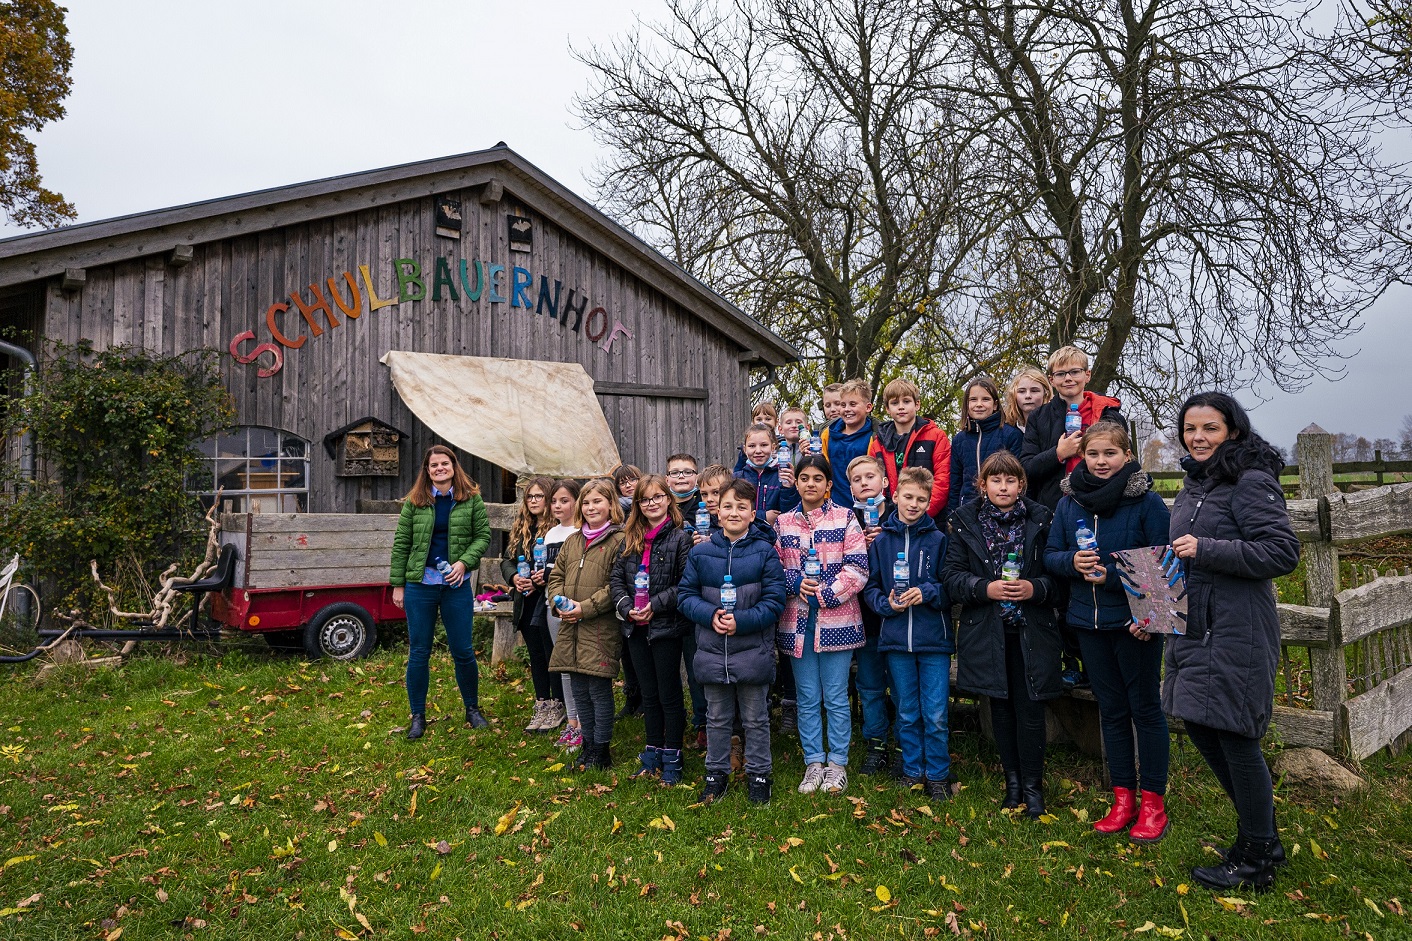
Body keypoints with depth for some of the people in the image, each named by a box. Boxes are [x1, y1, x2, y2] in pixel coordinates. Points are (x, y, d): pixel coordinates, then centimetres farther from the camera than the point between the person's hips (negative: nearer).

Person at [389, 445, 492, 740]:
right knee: (419, 652, 7)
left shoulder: (471, 499, 0)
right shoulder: (415, 501, 2)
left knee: (463, 651, 5)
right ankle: (417, 716, 21)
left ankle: (472, 709, 25)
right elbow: (401, 543, 4)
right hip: (419, 585, 1)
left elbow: (483, 535, 2)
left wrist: (464, 562, -14)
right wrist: (398, 585, 2)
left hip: (456, 586, 0)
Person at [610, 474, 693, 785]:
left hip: (667, 627, -5)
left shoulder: (680, 538, -9)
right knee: (649, 694, 16)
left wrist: (655, 605, -18)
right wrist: (626, 607, -7)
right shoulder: (630, 538, 9)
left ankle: (672, 757, 18)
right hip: (636, 628, 6)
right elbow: (617, 577, 8)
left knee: (669, 694, 5)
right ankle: (653, 752, 29)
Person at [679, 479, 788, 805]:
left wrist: (740, 620, -21)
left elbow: (774, 602, -9)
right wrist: (710, 615, -16)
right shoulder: (701, 552, 2)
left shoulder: (765, 552, -6)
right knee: (717, 719, 17)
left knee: (755, 720, 12)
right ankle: (716, 774, 32)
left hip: (753, 652, -2)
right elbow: (686, 594, 2)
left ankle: (759, 774, 29)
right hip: (712, 652, 3)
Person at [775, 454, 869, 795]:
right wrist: (796, 582, -10)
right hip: (797, 621, 3)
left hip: (837, 619, -2)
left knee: (836, 697, 4)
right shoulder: (783, 523, 8)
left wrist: (822, 595, -13)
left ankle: (837, 763, 19)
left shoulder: (845, 518, -1)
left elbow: (857, 568, -6)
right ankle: (814, 763, 22)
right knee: (807, 698, 10)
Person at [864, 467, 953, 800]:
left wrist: (926, 593, -18)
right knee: (907, 714, 14)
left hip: (934, 638, -2)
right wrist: (886, 603, -11)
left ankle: (937, 776, 18)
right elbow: (869, 588, 7)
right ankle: (912, 771, 28)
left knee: (936, 715, 2)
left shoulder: (939, 540, -1)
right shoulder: (881, 541, 4)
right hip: (896, 638, 2)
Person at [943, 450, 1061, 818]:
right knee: (1000, 707, 11)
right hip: (986, 632, 1)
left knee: (1030, 708, 1)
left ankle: (1032, 784, 16)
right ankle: (1012, 779, 26)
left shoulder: (1041, 519, 1)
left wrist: (1035, 588, -17)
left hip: (1030, 631, -1)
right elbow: (951, 574, -2)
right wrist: (986, 588, -17)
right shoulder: (964, 521, 1)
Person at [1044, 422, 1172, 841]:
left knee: (1145, 708, 6)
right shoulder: (1068, 503, 3)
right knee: (1111, 711, 13)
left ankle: (1153, 804, 18)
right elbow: (1050, 556, 8)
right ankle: (1123, 800, 25)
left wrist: (1110, 575, -21)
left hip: (1135, 622, -4)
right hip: (1090, 622, 5)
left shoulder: (1148, 502, -10)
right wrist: (1072, 561, -14)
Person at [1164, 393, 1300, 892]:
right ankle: (1261, 834, 33)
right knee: (1198, 723, 15)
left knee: (1235, 737, -1)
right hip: (1194, 626, 9)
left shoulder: (1252, 482, -12)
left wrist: (1206, 549, -24)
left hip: (1236, 630, -9)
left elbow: (1283, 552, -19)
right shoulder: (1193, 485, 14)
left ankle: (1257, 861, 17)